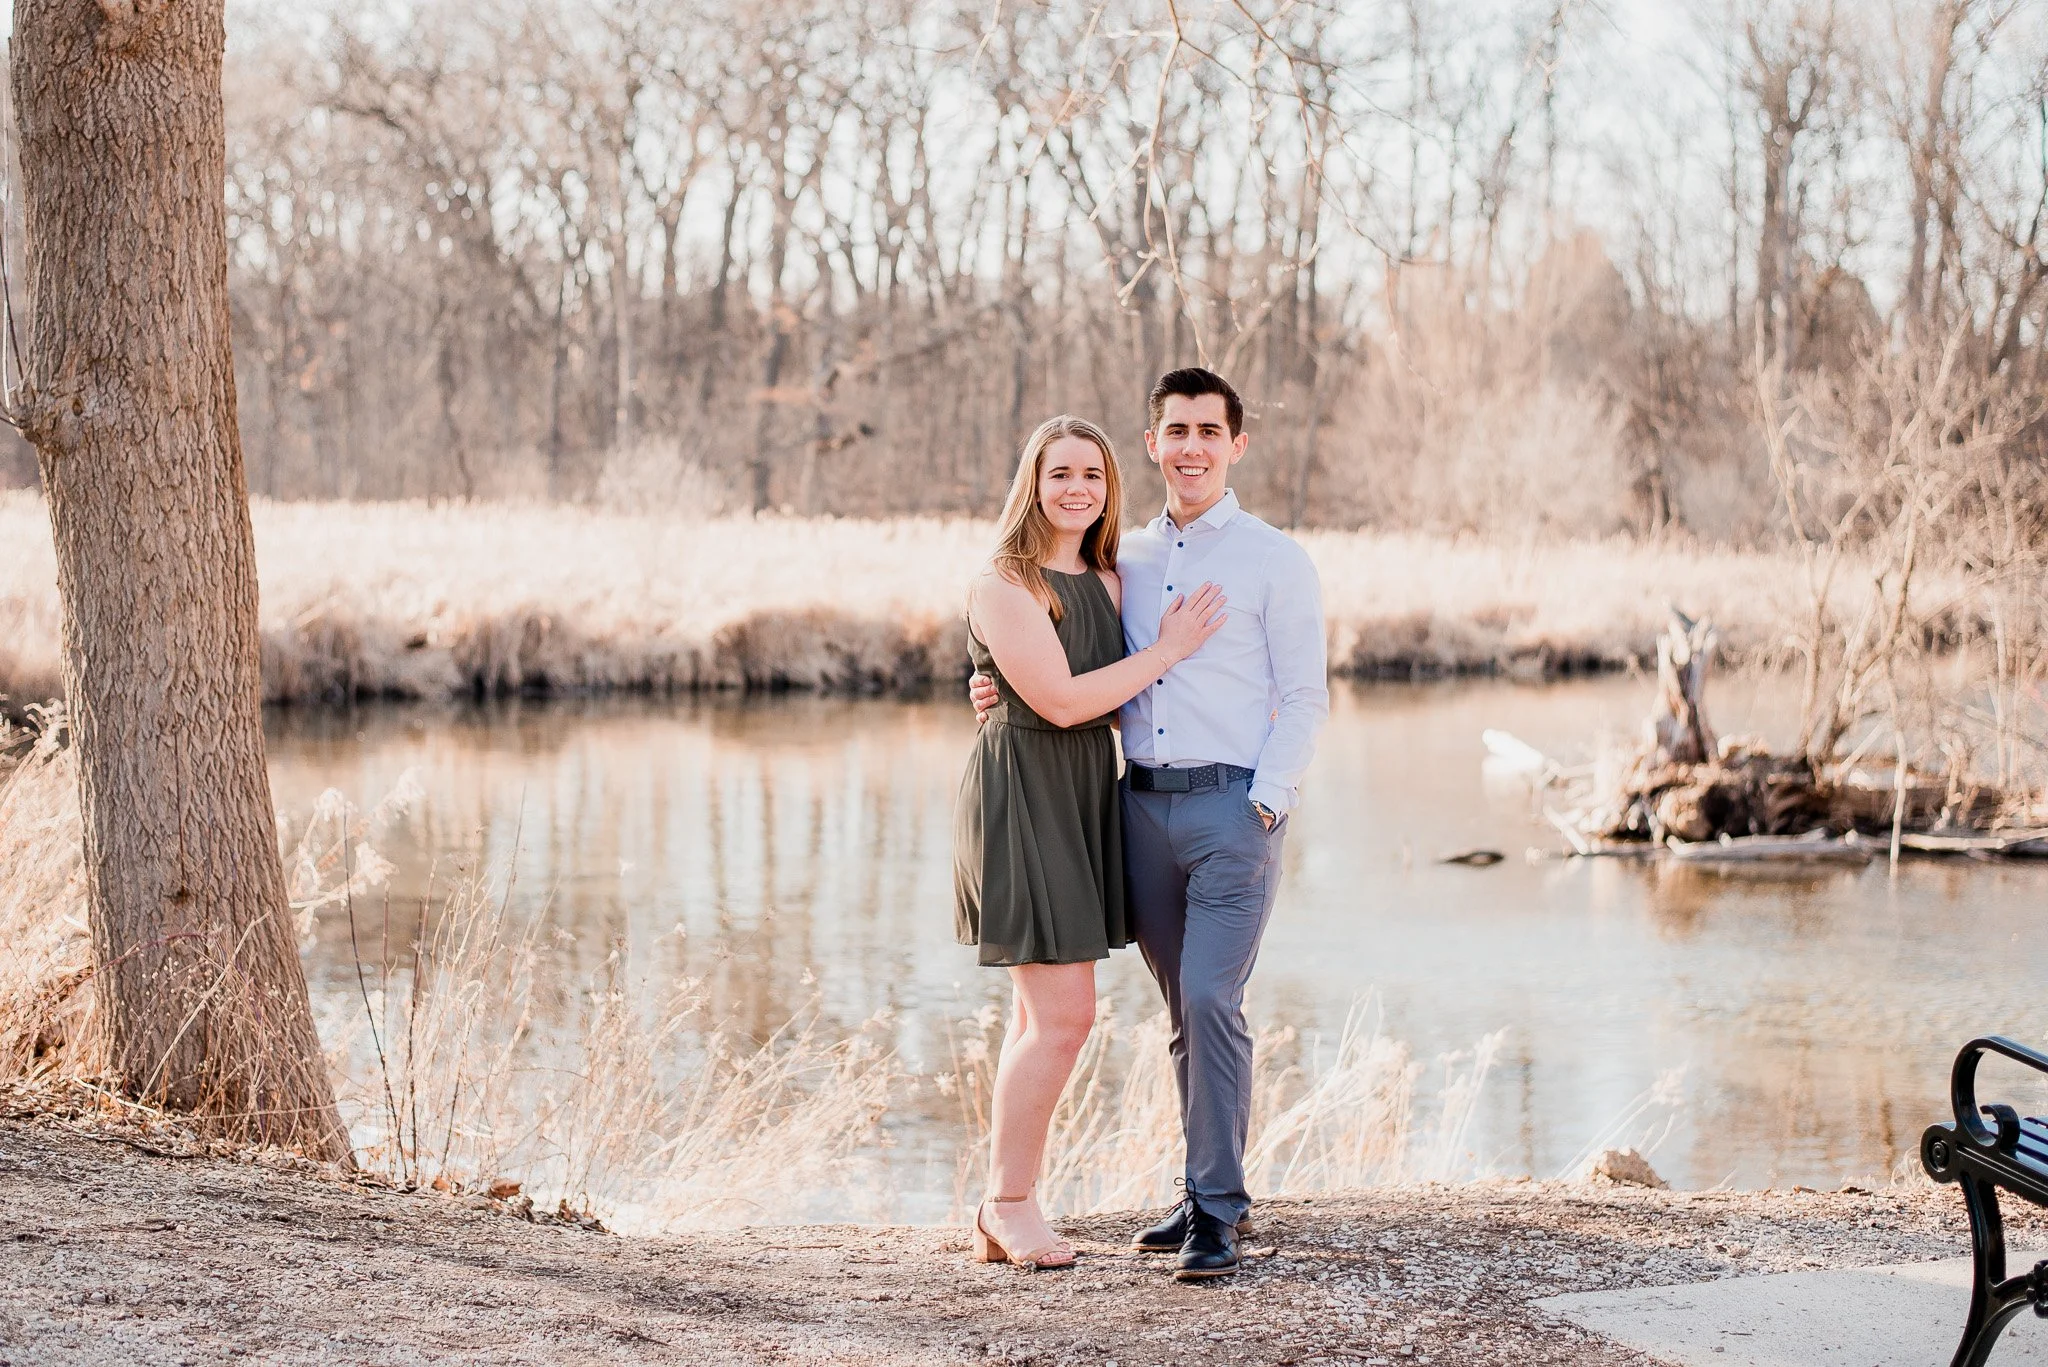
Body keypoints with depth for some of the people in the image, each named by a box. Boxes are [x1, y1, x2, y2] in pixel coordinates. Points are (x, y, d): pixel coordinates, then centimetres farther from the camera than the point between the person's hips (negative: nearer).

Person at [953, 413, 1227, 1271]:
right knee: (1064, 1015, -11)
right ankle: (1009, 1204, 0)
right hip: (1022, 795, -8)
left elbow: (1123, 700, 17)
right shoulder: (1005, 586, -11)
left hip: (1085, 797, 8)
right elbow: (1062, 700, -17)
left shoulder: (1107, 582, 13)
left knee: (1041, 1016, 9)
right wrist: (1167, 651, -11)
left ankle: (1003, 1215, 14)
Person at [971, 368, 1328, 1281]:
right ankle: (1213, 1190, 21)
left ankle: (1216, 1212, -8)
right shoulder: (1125, 561, 14)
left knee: (1211, 999, -14)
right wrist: (1006, 691, 6)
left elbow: (1305, 698, -2)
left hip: (1233, 803, -5)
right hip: (1143, 803, 5)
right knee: (1185, 1011, 10)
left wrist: (1264, 804, -12)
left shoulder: (1273, 560, 0)